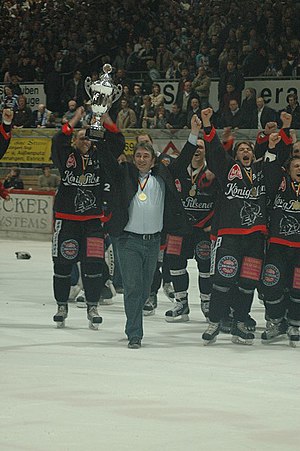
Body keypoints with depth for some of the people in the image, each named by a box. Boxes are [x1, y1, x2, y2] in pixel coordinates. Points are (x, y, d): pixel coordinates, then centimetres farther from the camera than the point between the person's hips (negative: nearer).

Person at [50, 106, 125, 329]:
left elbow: (117, 142, -4)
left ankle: (92, 306, 5)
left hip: (94, 218, 1)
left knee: (93, 263, -4)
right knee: (63, 262, 4)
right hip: (67, 217, 0)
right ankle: (62, 306, 16)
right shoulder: (67, 155, 2)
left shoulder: (99, 154, 6)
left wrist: (105, 119, -16)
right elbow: (58, 142, -16)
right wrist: (76, 119, -19)